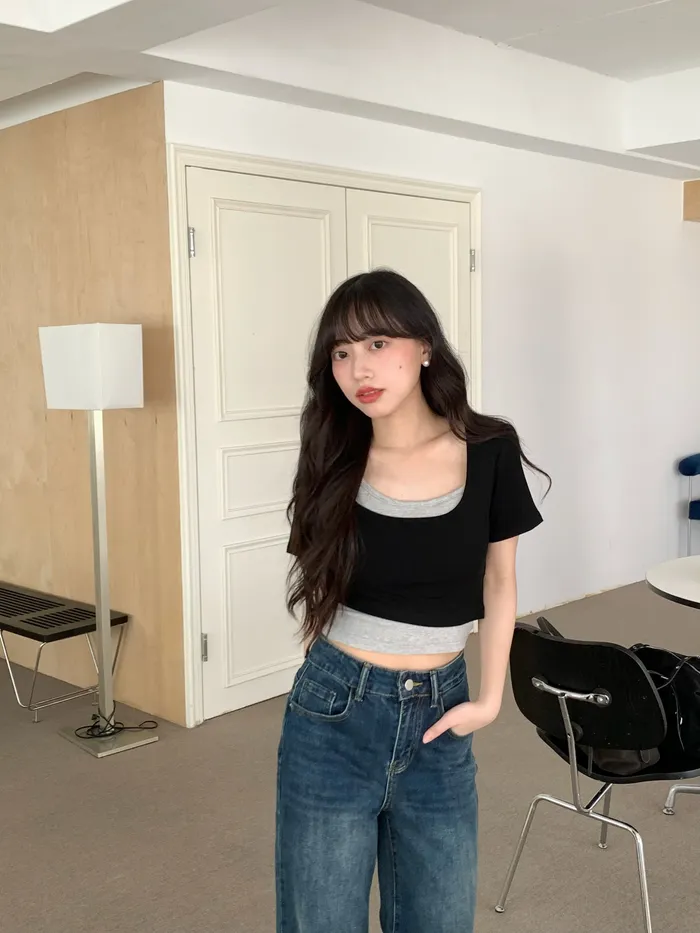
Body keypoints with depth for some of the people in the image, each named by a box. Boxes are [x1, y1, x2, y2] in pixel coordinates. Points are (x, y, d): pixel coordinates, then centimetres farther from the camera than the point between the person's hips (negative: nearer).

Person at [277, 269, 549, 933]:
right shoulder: (335, 460, -6)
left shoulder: (489, 451, -7)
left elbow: (498, 581, 5)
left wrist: (490, 699, 0)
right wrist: (341, 677, 3)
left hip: (439, 718, 1)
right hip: (334, 718, 0)